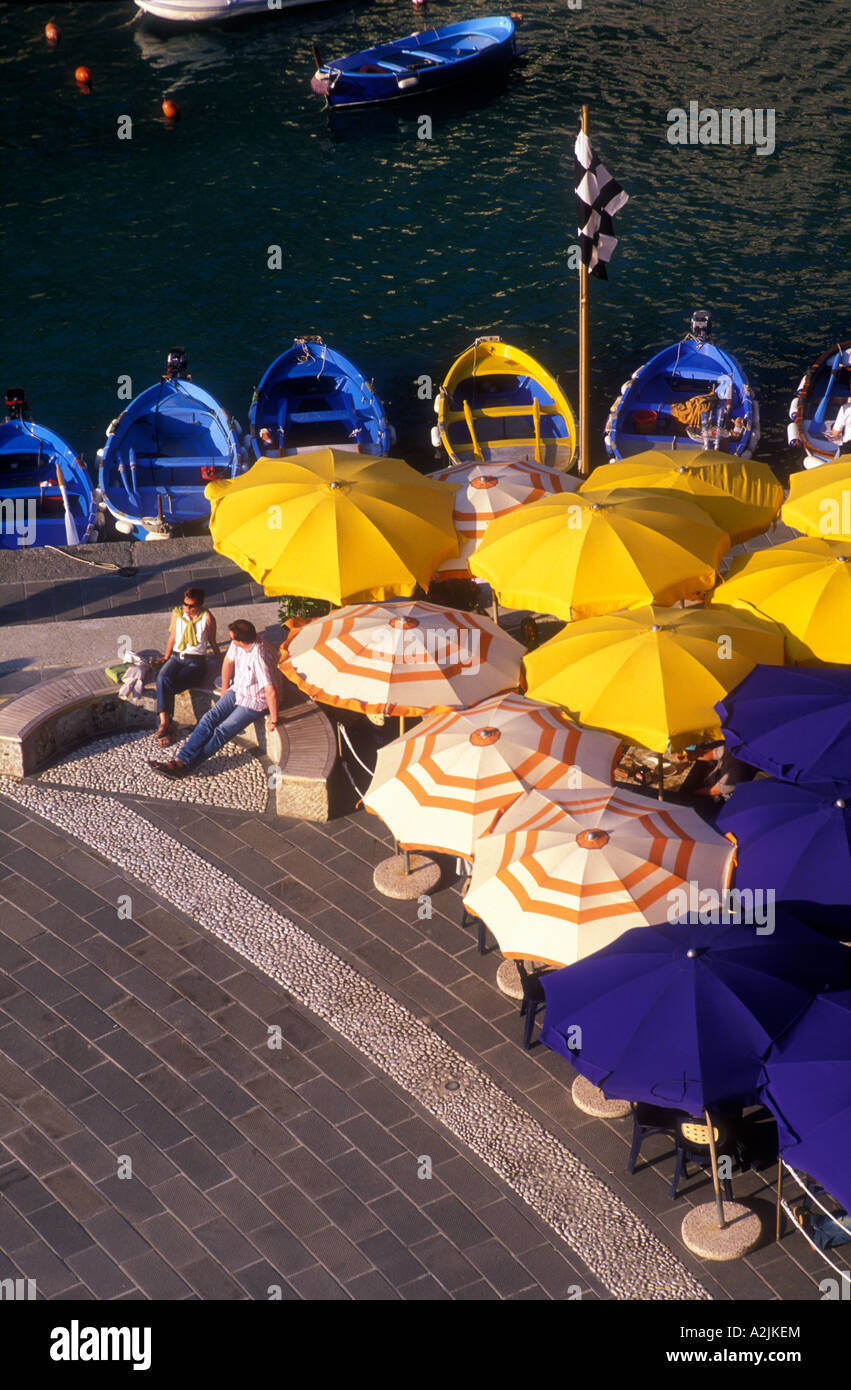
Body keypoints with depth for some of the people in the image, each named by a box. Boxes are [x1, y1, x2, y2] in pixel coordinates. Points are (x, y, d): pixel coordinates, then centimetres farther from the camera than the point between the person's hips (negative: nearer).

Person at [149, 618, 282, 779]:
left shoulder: (260, 657, -34)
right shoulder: (236, 645, -9)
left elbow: (271, 691, -34)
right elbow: (228, 661, 11)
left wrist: (273, 720, -25)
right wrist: (225, 688, 21)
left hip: (255, 701, -7)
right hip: (237, 691, 8)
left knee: (222, 731, -19)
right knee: (209, 720, -10)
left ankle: (185, 766, -21)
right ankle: (180, 760, -18)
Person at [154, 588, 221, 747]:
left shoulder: (206, 617, -2)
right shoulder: (177, 614, 10)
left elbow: (213, 642, 8)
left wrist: (221, 663, 10)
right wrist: (166, 658, 22)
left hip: (196, 661, -4)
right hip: (176, 657, 4)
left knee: (169, 686, -28)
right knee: (162, 678, -31)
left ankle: (164, 724, -18)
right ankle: (165, 722, -38)